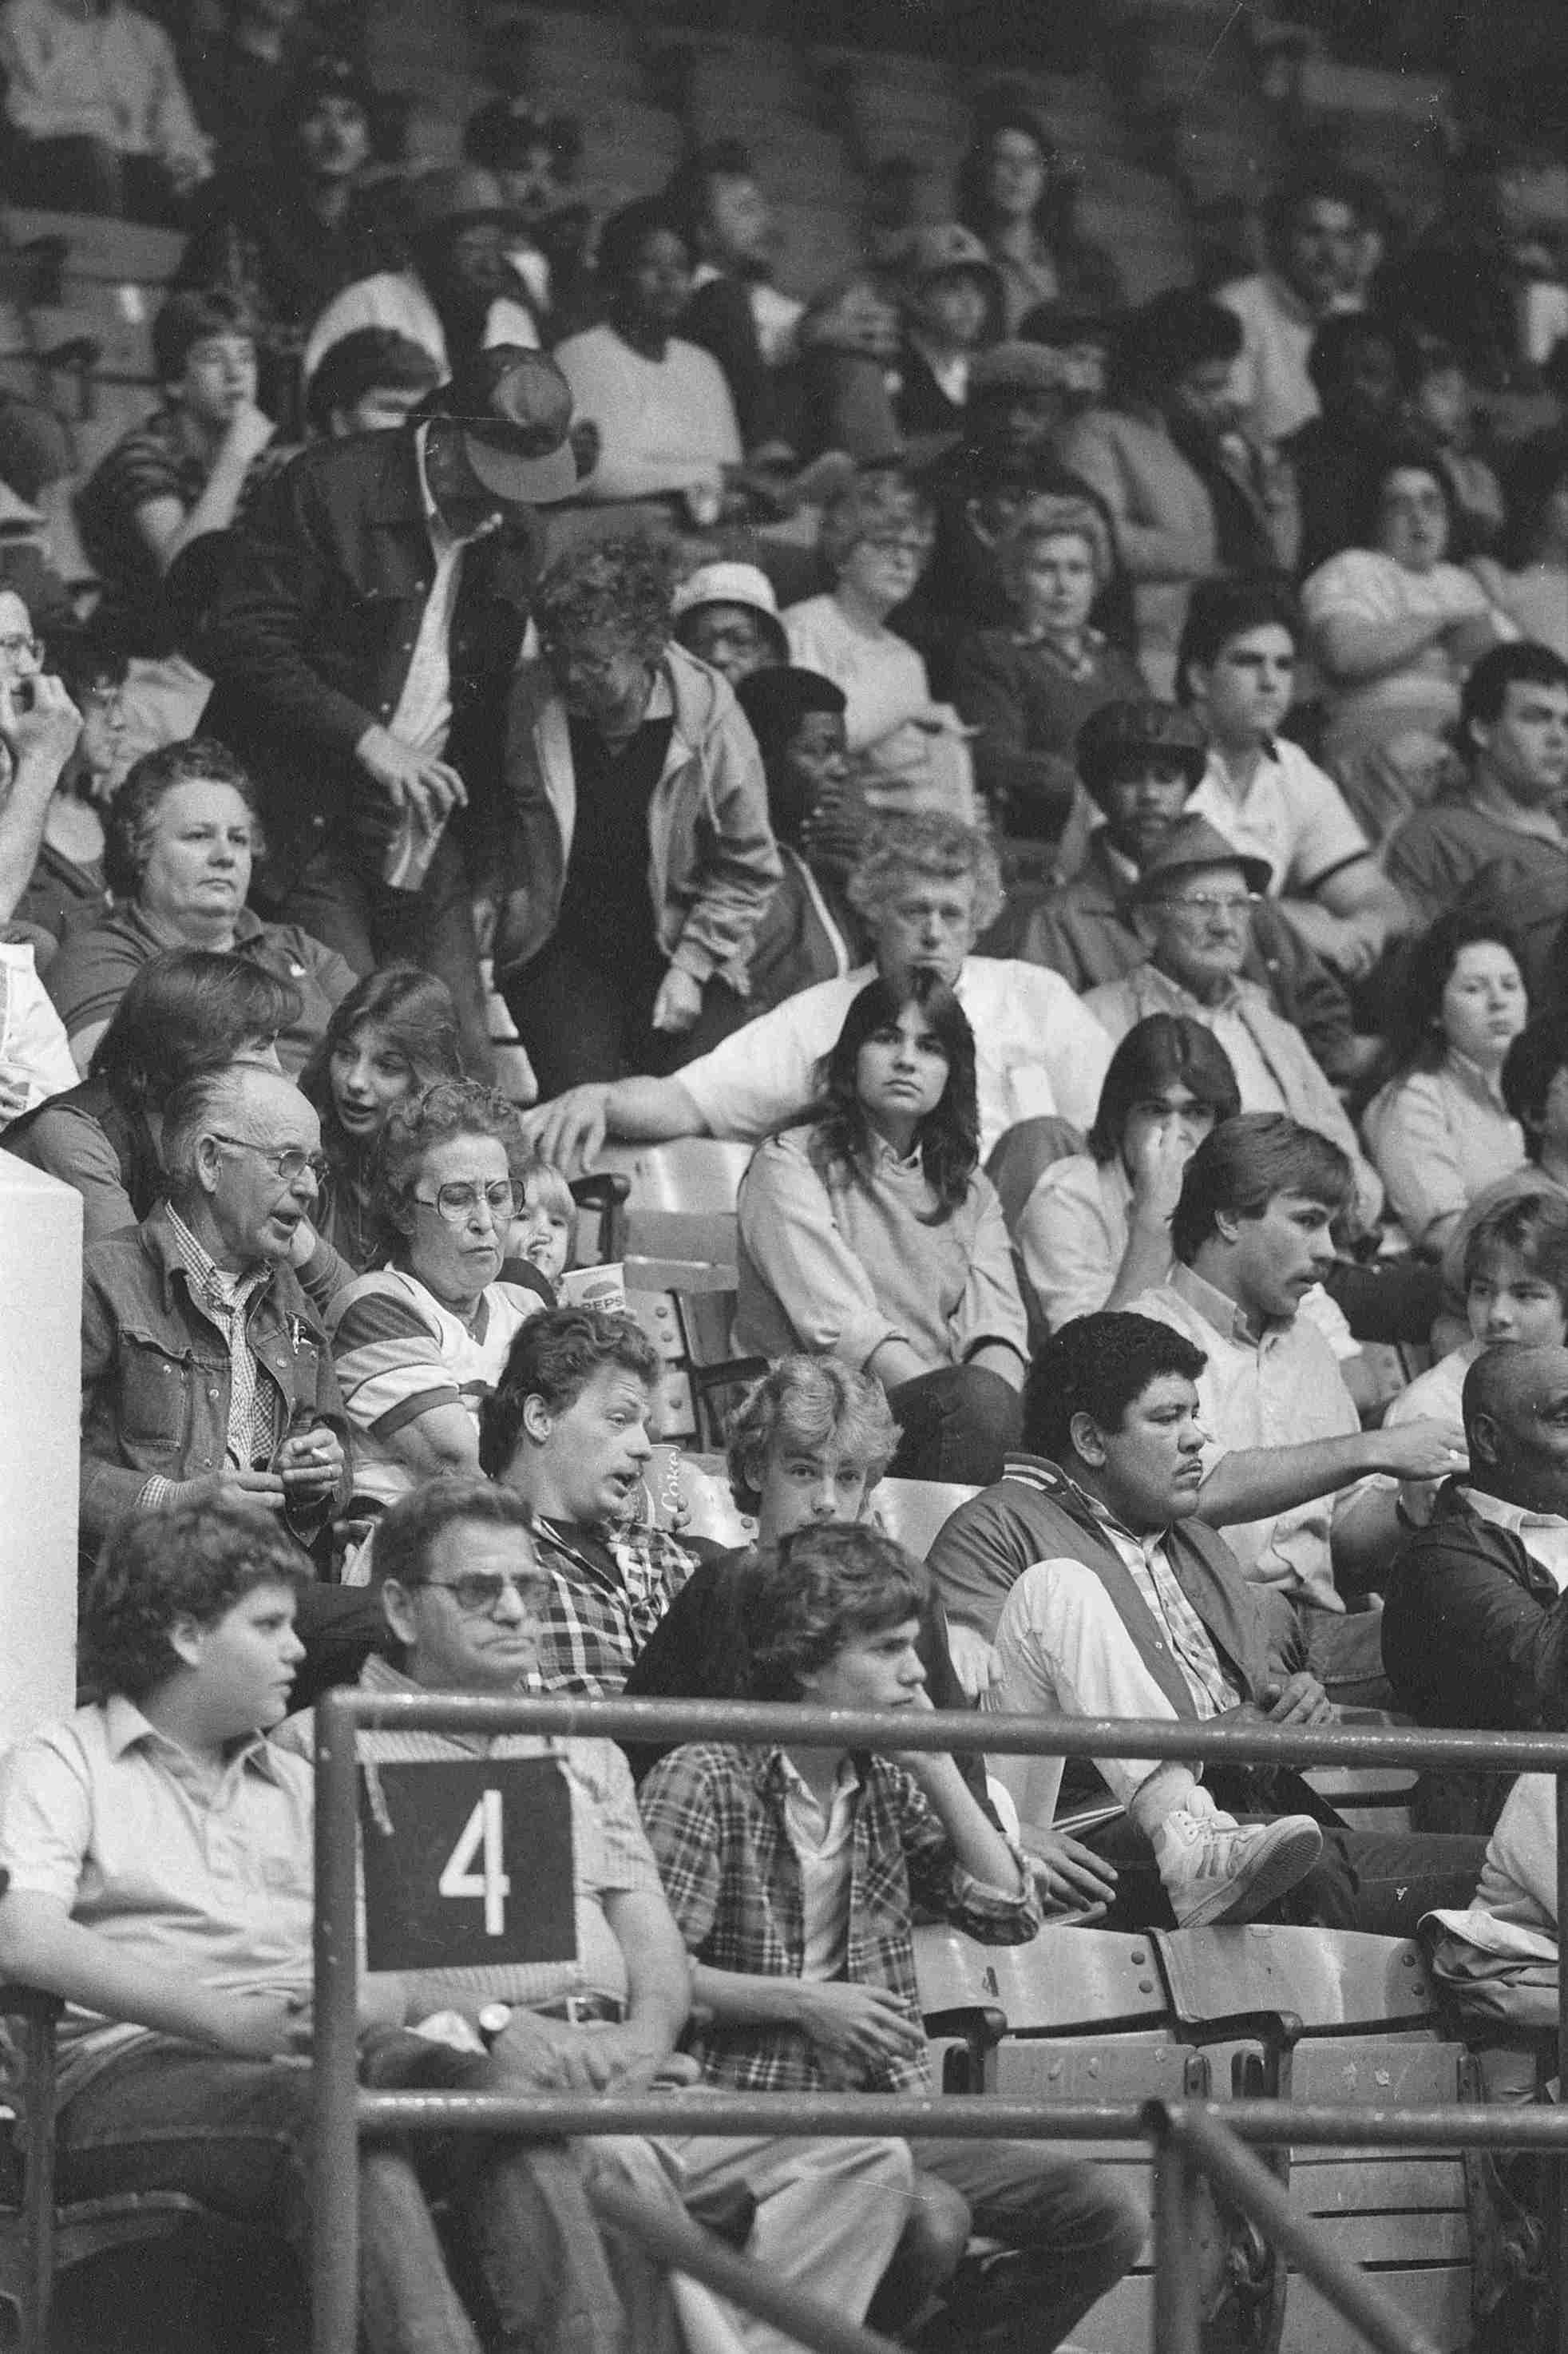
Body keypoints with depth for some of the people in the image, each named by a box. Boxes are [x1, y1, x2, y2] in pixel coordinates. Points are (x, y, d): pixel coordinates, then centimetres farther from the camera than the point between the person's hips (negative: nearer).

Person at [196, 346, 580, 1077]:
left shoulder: (513, 527, 9)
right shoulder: (330, 488, -11)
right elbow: (240, 638, -14)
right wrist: (364, 739, -20)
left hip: (426, 823, 6)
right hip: (309, 818, -6)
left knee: (466, 1056, 0)